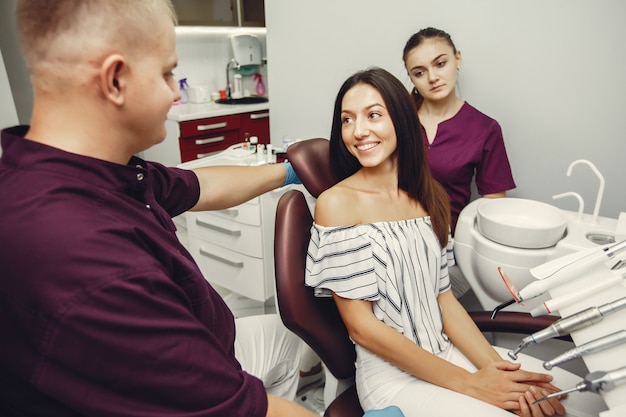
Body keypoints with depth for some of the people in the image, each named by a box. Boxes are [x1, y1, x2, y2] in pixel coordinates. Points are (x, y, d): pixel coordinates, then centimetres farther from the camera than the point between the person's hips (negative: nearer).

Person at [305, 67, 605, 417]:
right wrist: (467, 383, -13)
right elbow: (362, 327, -14)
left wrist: (495, 366, -9)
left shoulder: (429, 196, 4)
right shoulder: (336, 203, -14)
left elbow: (443, 297, 6)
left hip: (449, 352, 5)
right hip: (393, 377, -5)